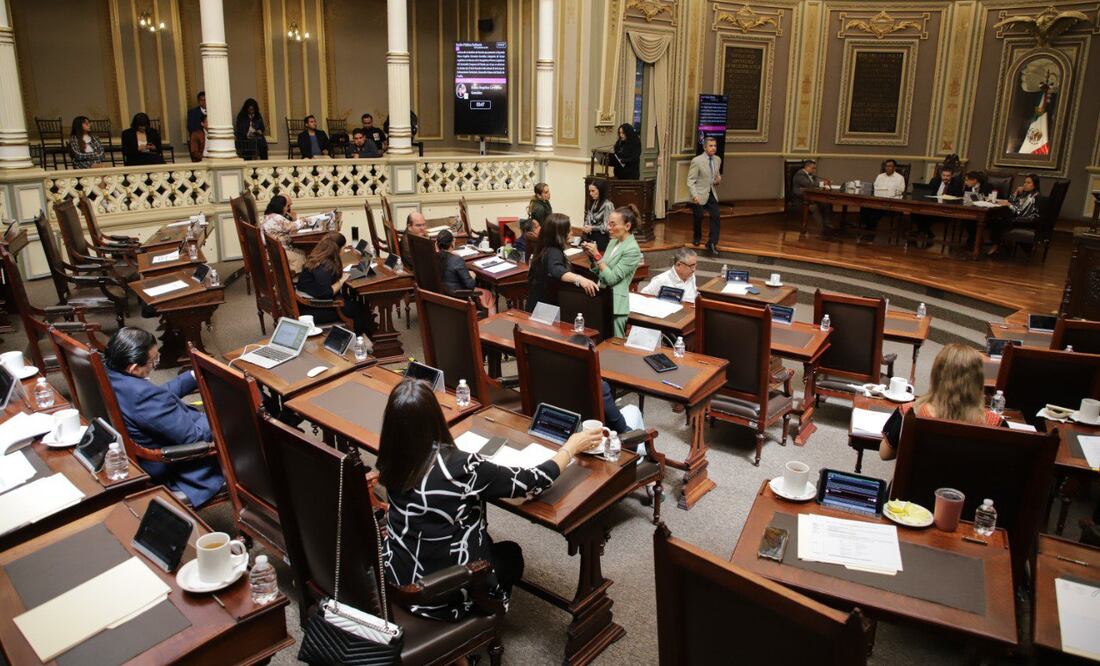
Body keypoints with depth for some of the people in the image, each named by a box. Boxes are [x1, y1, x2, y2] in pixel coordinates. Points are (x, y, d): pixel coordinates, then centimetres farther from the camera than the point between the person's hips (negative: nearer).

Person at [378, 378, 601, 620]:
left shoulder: (391, 458, -15)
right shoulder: (460, 467, -31)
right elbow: (532, 482, -19)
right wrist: (572, 447, -4)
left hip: (397, 574, 5)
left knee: (495, 546, 30)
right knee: (511, 553, 25)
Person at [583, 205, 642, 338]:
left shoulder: (632, 250, -16)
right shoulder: (613, 242, 9)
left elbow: (611, 278, -19)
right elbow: (599, 272, 14)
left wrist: (597, 255, -19)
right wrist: (591, 256, -2)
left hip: (615, 304, -8)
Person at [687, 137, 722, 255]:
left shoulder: (717, 160, 6)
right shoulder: (697, 161, -13)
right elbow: (690, 180, -14)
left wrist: (718, 178, -2)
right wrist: (694, 195, -25)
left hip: (712, 194, 5)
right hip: (699, 195, -5)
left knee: (716, 217, -6)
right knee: (698, 218, 6)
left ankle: (712, 243, 1)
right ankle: (697, 237, 34)